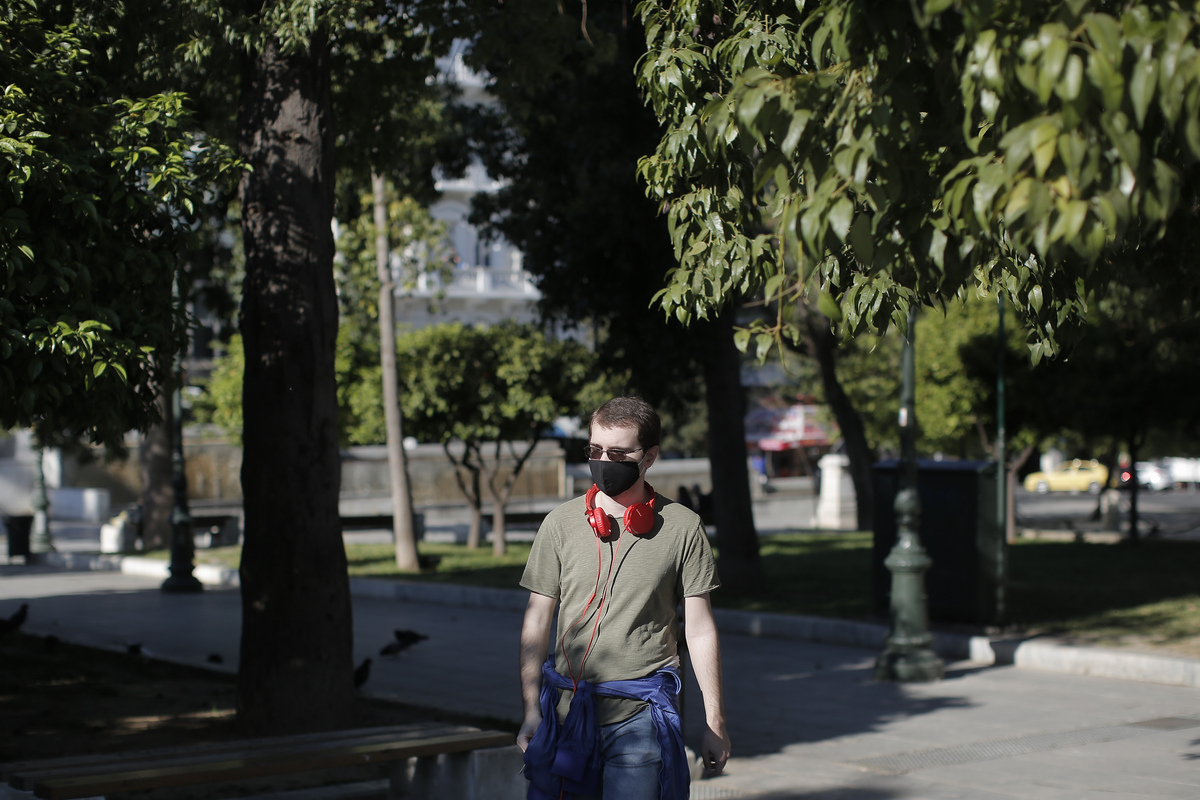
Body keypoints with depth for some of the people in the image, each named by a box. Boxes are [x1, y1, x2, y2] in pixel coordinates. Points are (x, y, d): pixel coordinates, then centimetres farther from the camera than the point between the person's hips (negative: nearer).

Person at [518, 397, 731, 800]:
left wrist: (714, 722, 4)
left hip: (641, 713, -2)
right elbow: (536, 622, 8)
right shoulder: (561, 523, 5)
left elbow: (700, 630, 4)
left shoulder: (682, 527, 1)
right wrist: (531, 711, 2)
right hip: (568, 708, 2)